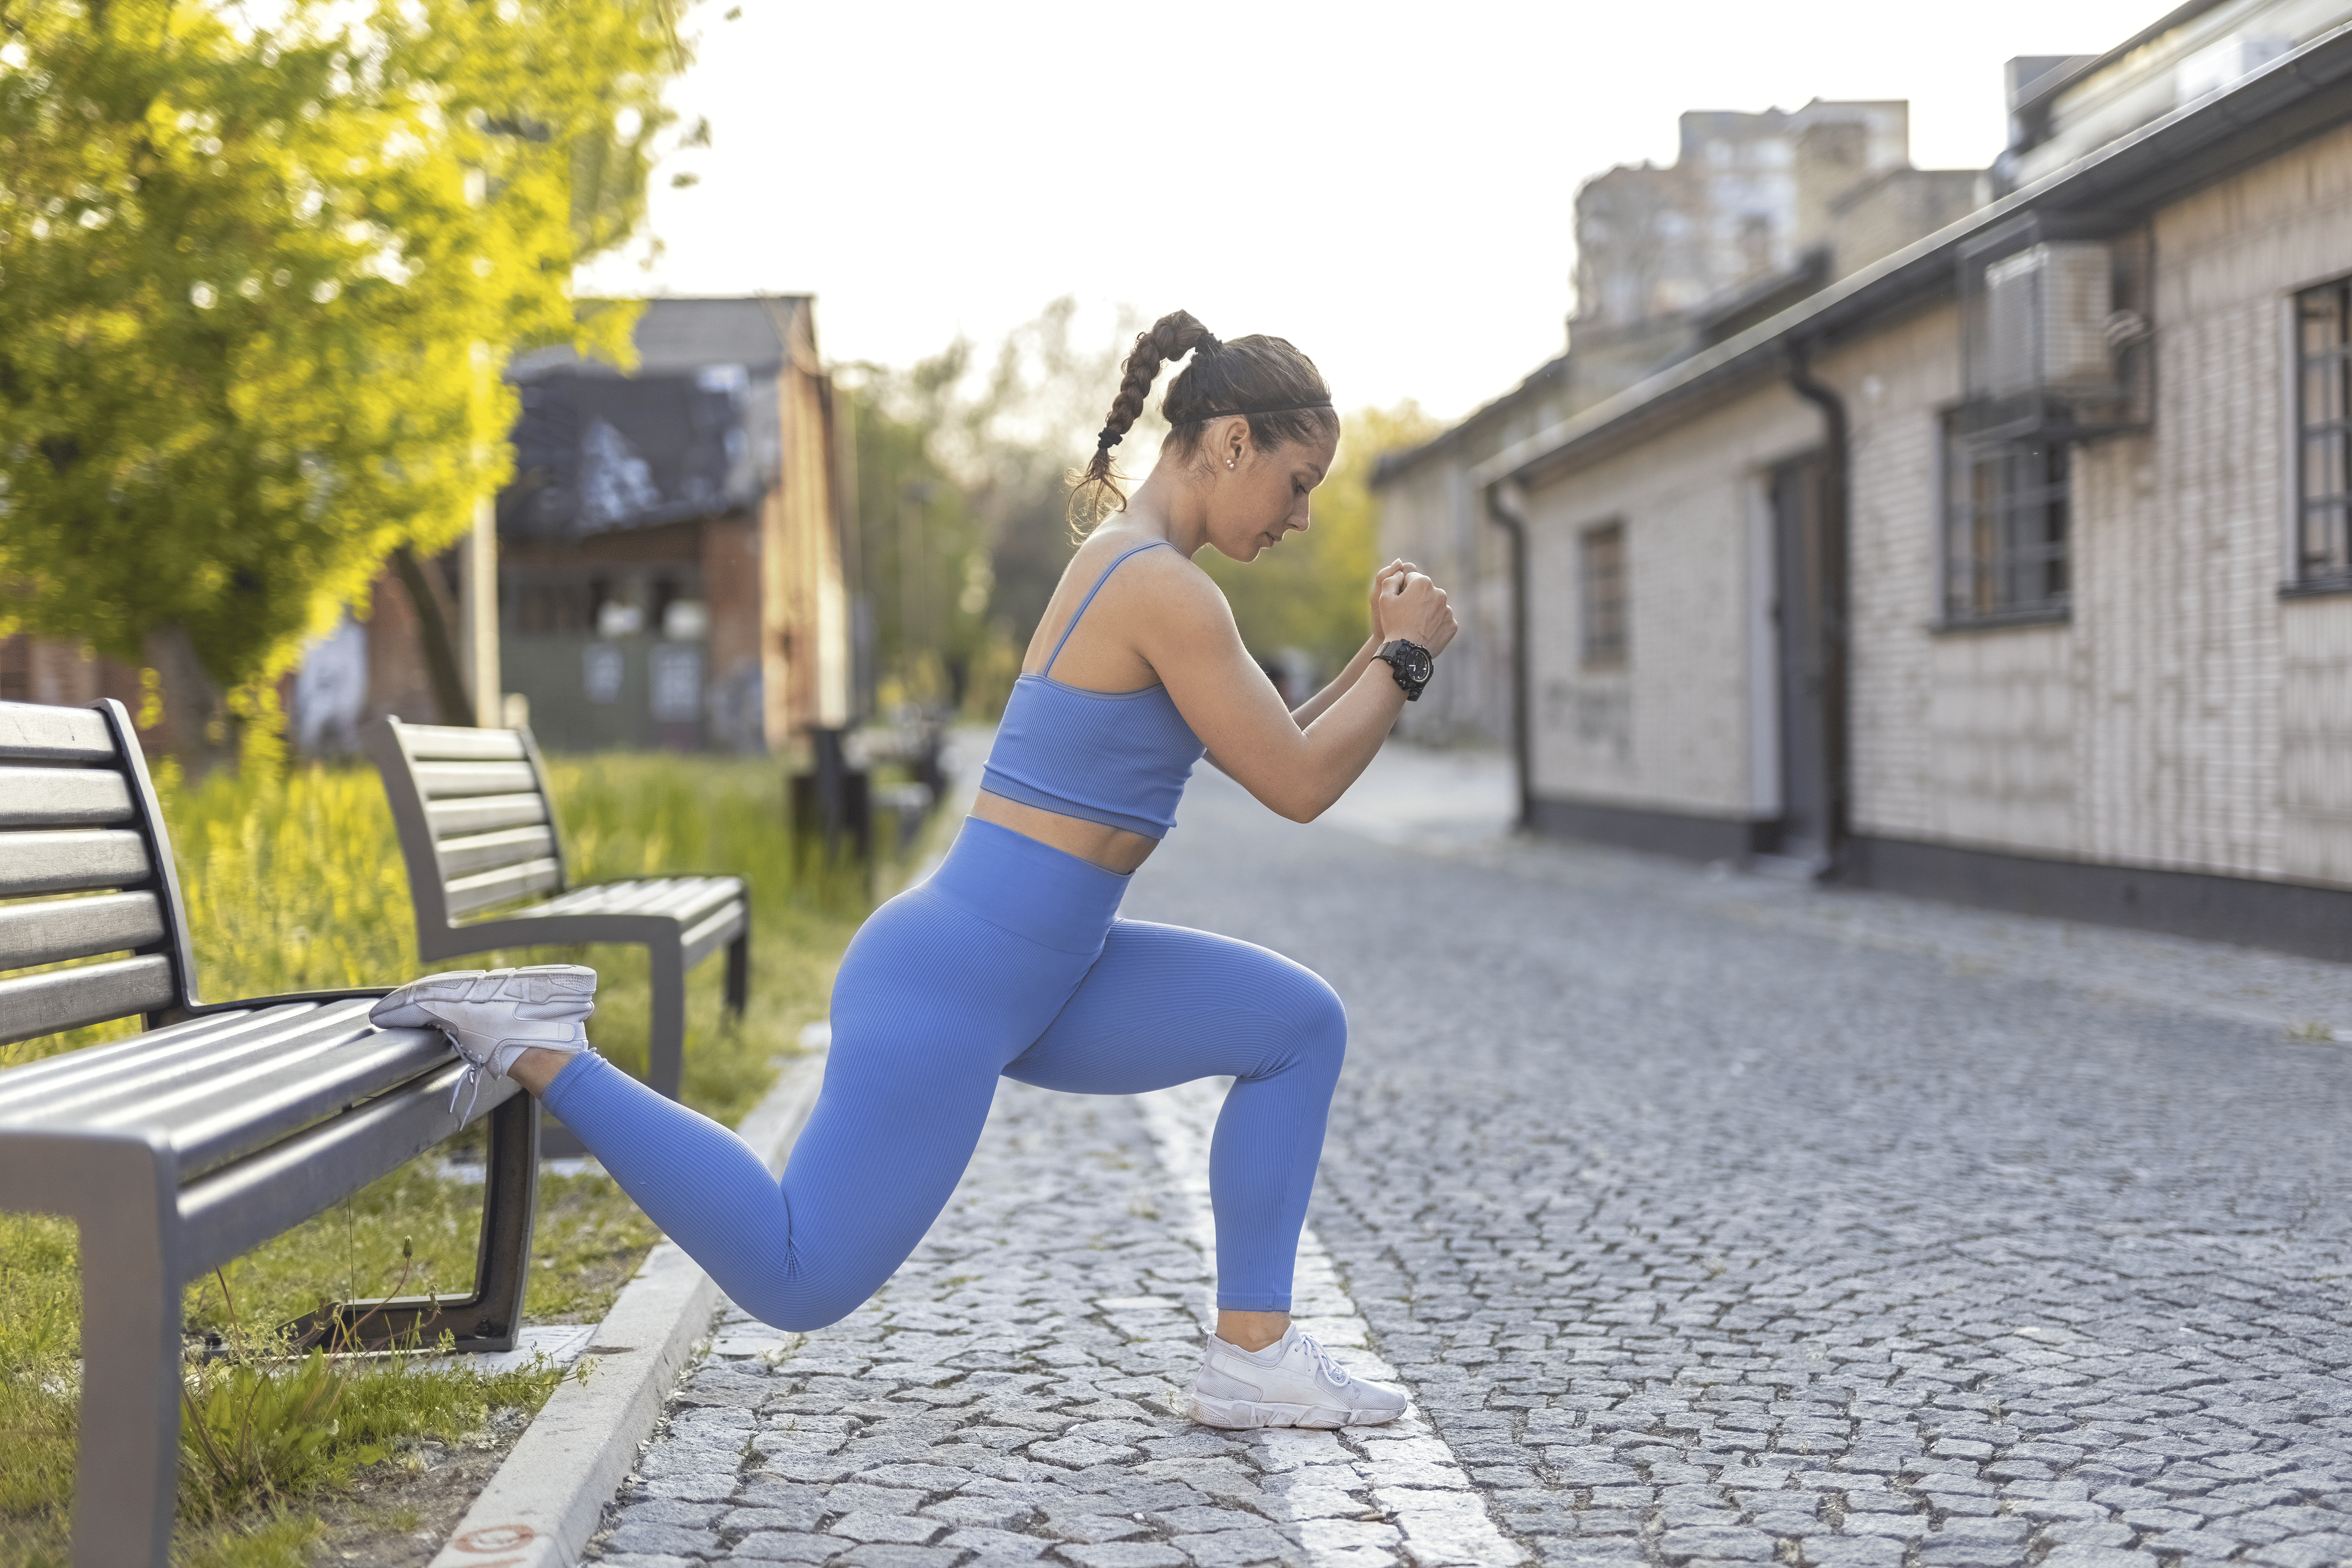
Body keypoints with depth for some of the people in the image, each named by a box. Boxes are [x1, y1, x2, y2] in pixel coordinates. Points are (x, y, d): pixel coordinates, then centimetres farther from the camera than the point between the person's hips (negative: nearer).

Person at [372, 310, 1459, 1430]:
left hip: (1028, 977, 10)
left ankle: (1251, 1355, 10)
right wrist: (1406, 658, -2)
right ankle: (536, 1052, 3)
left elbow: (1266, 756, 22)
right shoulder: (1166, 590, -18)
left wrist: (1380, 656, 11)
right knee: (797, 1281, -2)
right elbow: (1297, 787, -14)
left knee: (1300, 1024, 9)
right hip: (949, 989, -10)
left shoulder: (1130, 568, 13)